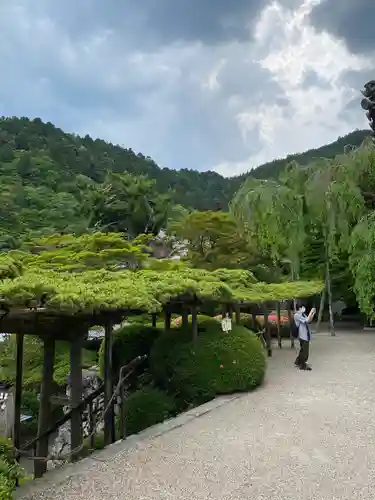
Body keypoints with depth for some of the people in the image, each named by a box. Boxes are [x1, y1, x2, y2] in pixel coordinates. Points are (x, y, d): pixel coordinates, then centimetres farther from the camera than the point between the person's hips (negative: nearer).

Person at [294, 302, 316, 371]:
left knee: (303, 349, 19)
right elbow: (306, 320, -26)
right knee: (304, 350, -1)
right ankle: (303, 365, 11)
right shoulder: (297, 315, -17)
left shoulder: (302, 314, 11)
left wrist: (313, 313, 3)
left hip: (306, 335, 9)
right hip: (303, 335, -9)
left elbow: (309, 320, 15)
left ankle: (298, 362, 33)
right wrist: (311, 312, -20)